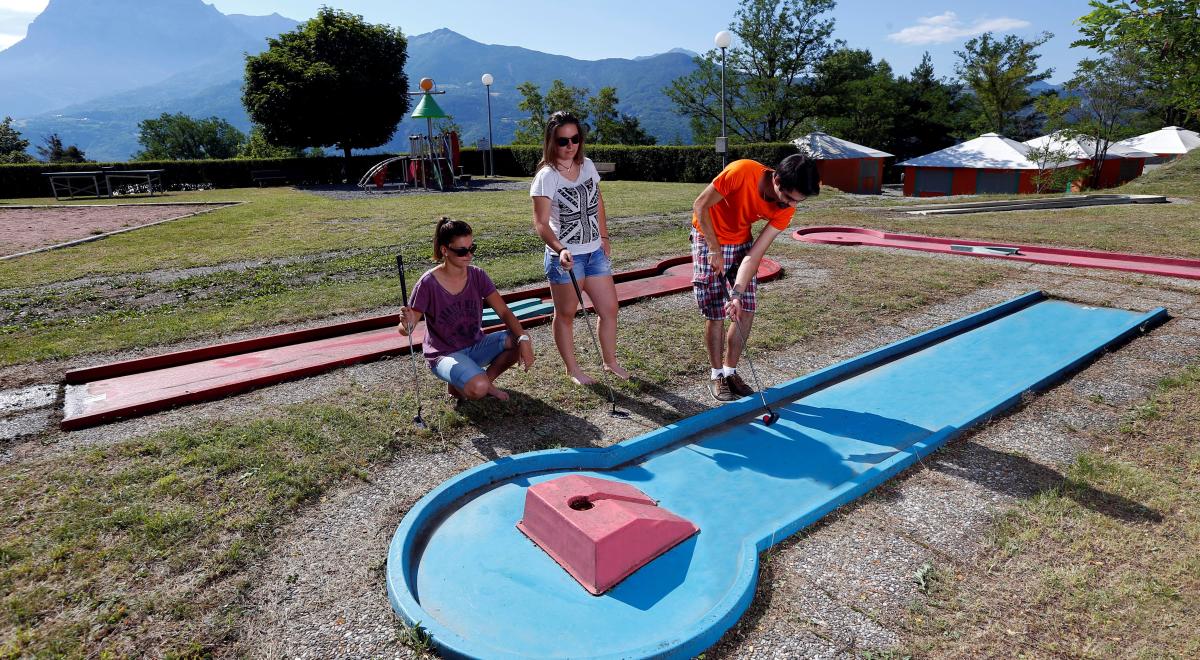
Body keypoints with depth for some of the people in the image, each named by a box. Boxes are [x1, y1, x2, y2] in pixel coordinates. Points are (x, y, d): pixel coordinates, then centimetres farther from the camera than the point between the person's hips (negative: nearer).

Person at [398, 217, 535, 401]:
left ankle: (486, 379, 3)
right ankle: (456, 386, 4)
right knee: (478, 389, -33)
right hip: (444, 354, -5)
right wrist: (407, 324, -39)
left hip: (475, 346, 5)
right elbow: (404, 330, -14)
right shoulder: (428, 283, -18)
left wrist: (523, 339, -27)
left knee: (520, 340, -19)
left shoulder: (477, 275, -6)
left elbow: (504, 312, -11)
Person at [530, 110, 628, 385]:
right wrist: (560, 250, -36)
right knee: (566, 314, 9)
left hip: (595, 252, 6)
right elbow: (541, 222, -21)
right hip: (565, 257, -6)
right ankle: (572, 368, 25)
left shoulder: (587, 165, 4)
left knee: (609, 308, 11)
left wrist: (604, 236, 11)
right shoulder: (547, 176, -15)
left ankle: (610, 362, 29)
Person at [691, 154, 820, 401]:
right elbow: (700, 206, -23)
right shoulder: (742, 172, -32)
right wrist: (715, 250, -23)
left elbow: (754, 254, -19)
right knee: (716, 314, -4)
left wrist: (738, 293, -29)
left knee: (746, 312, 1)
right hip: (709, 240, -4)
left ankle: (730, 371, 19)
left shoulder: (785, 209, -18)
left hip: (741, 243, 5)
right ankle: (716, 376, 13)